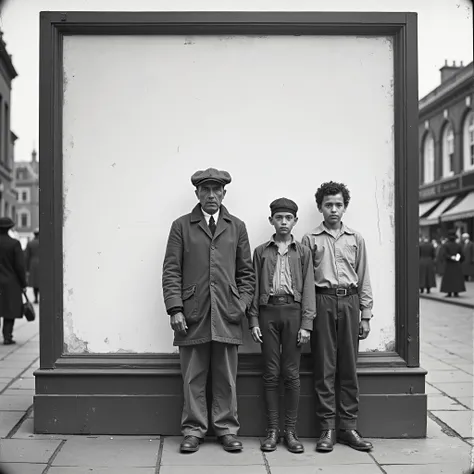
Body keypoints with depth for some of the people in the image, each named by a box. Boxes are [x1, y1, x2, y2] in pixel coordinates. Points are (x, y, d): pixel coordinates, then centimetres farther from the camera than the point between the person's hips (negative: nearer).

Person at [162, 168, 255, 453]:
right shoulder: (181, 226, 8)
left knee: (226, 379, 5)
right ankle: (193, 431, 15)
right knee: (193, 379, 4)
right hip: (192, 314, -1)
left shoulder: (237, 227, 14)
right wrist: (175, 309, -6)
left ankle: (227, 429, 17)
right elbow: (171, 271, 3)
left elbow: (247, 272, 14)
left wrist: (243, 304, 1)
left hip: (227, 314, 1)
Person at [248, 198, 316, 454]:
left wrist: (306, 323, -5)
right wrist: (254, 321, 0)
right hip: (268, 310, 1)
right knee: (271, 373, 2)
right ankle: (272, 430, 10)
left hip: (293, 311, 0)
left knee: (291, 373, 1)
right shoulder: (261, 251, 10)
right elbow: (255, 288, 8)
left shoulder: (303, 252, 8)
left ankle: (291, 431, 9)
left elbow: (308, 289, 4)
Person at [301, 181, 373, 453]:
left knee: (349, 367, 4)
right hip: (322, 301, -1)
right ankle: (327, 428, 7)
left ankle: (349, 427, 11)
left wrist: (366, 315, 6)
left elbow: (364, 279, 12)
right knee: (325, 367, 0)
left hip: (349, 301, 2)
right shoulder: (310, 239, 7)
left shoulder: (356, 239, 11)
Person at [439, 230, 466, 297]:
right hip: (457, 264, 2)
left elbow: (443, 254, -25)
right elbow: (461, 255, 1)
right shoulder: (458, 245, -3)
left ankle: (449, 293, -3)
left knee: (448, 278, 2)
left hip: (448, 264, -2)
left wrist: (450, 257, -19)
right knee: (457, 277, 8)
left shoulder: (445, 245, -10)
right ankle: (456, 292, 4)